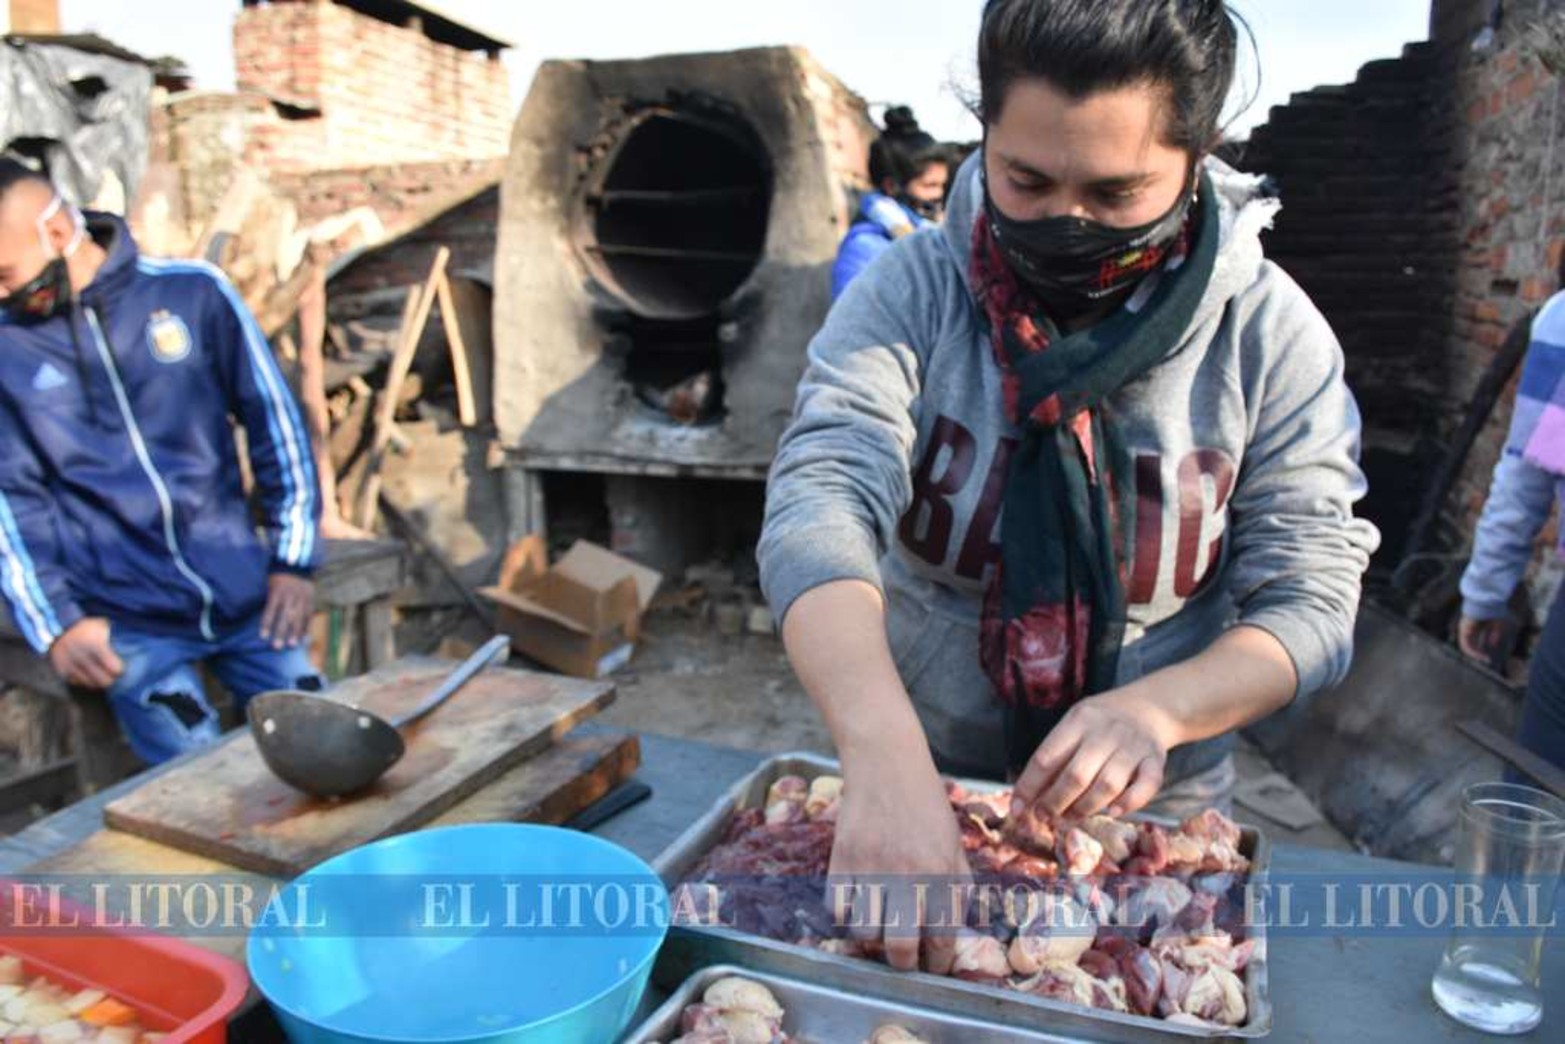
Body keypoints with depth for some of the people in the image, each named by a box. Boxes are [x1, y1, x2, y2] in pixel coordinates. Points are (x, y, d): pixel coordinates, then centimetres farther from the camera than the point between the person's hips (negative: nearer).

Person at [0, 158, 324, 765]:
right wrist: (55, 624, -8)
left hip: (244, 596, 1)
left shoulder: (192, 291, 0)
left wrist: (294, 561, 0)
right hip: (127, 623, -1)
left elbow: (273, 419, 3)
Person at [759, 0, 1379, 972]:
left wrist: (1154, 709, -31)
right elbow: (821, 505, -28)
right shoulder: (915, 291, -15)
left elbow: (1312, 599, -11)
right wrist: (885, 753, -45)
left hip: (1152, 811, 1)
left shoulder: (1271, 333, -12)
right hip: (919, 780, 0)